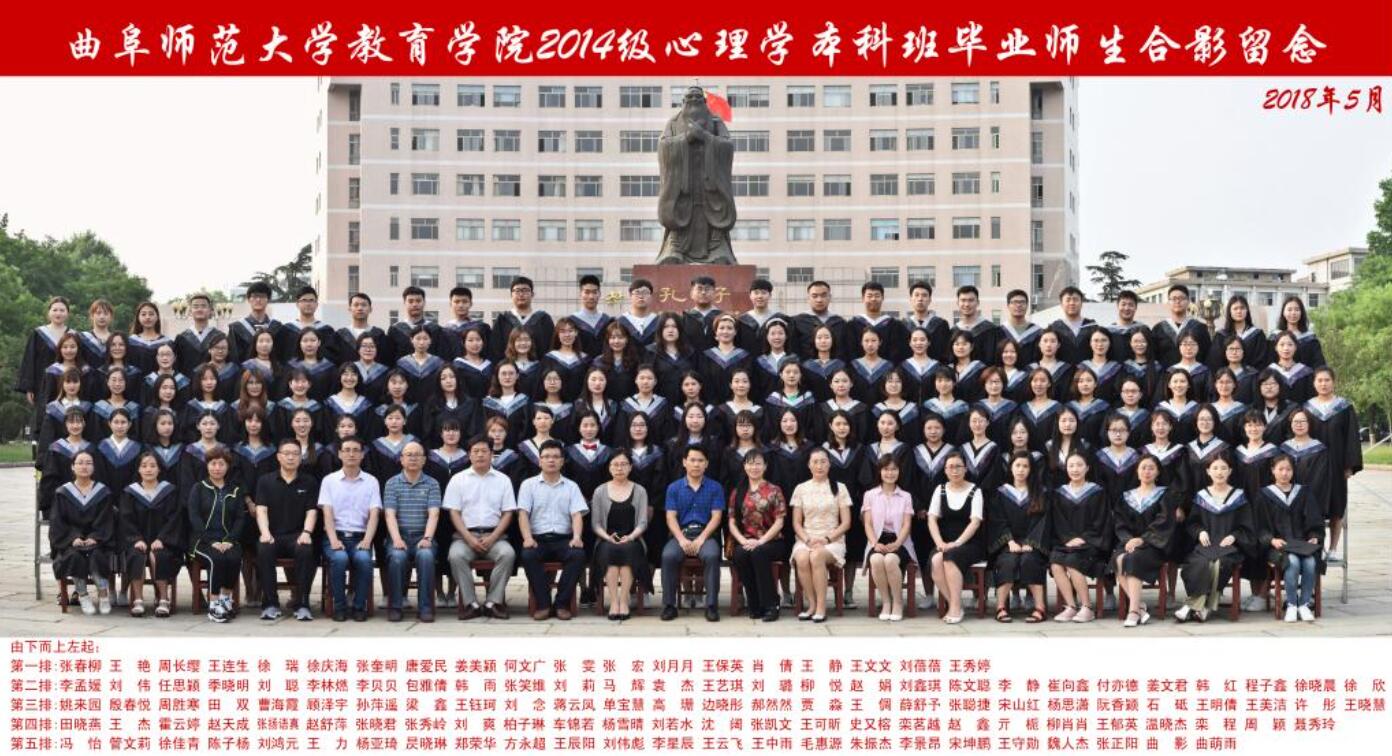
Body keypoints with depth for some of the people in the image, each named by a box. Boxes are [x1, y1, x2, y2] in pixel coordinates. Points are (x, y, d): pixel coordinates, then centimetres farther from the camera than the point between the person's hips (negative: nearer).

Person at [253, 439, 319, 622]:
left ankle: (302, 604, -26)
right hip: (272, 534, 0)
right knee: (263, 550, -34)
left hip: (297, 535, 0)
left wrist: (306, 532, -15)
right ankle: (270, 603, -25)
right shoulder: (265, 481, 12)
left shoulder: (308, 482, 13)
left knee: (305, 550, -34)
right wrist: (265, 532, -17)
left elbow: (311, 511, 5)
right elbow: (261, 510, 1)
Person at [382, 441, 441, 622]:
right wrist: (397, 539, -17)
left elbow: (433, 514, -1)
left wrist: (427, 538, -18)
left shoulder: (432, 484, 10)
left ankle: (425, 607, -24)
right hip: (399, 535, 0)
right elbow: (390, 515, 0)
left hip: (422, 536, 0)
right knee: (397, 557, -32)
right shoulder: (392, 483, 10)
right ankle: (394, 607, -19)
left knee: (426, 556, -33)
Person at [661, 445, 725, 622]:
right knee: (668, 555, -31)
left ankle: (712, 605, -27)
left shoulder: (715, 487, 8)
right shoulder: (674, 488, 11)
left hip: (706, 533, -1)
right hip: (681, 533, 1)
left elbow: (716, 517, 1)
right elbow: (671, 517, 3)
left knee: (711, 555, -34)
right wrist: (682, 540, -14)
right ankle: (669, 605, -21)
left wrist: (701, 539, -14)